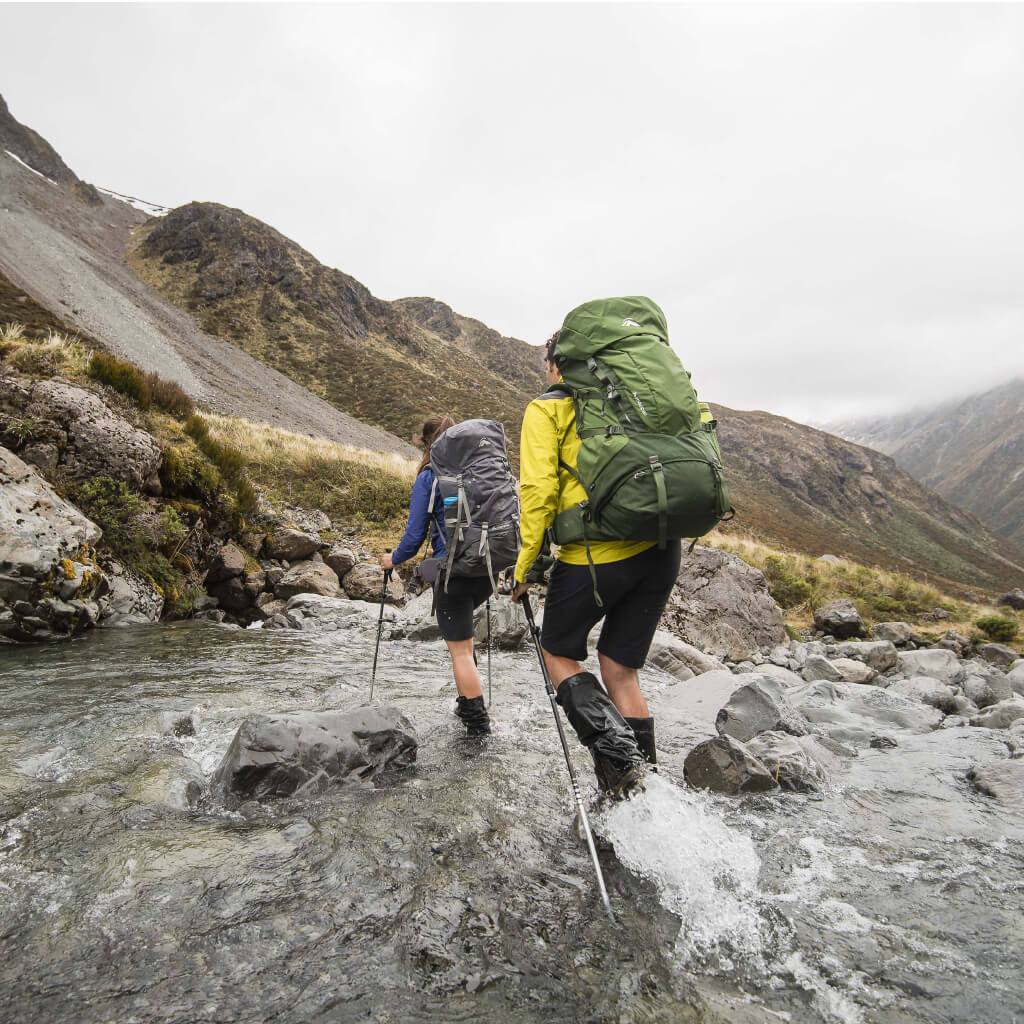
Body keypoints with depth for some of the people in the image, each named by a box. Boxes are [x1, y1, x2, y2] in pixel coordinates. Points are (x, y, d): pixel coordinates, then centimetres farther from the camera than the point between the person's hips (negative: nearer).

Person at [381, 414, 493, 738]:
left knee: (460, 649, 5)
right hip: (487, 569, 6)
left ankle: (477, 722, 10)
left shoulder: (428, 478, -5)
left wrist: (393, 560, 14)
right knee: (462, 634, 29)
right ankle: (468, 702, 30)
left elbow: (414, 535, -5)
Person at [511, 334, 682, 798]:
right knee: (620, 667, 17)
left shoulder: (547, 409, 3)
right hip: (661, 550, 6)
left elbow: (539, 488, -7)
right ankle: (643, 780, 21)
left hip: (595, 553, -6)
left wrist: (525, 563, -2)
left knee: (558, 651, 16)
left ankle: (616, 752, 0)